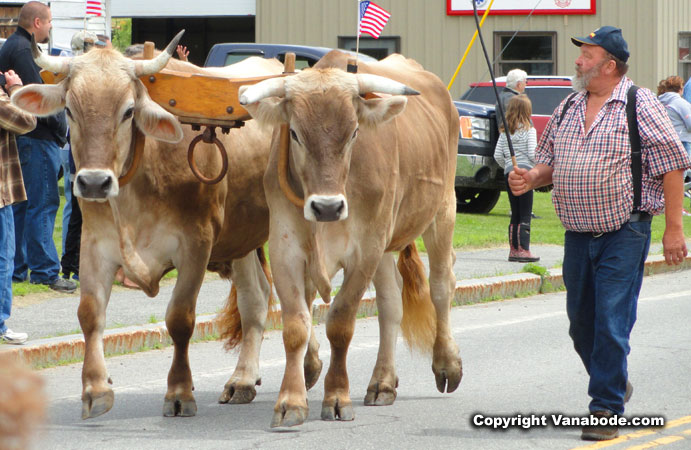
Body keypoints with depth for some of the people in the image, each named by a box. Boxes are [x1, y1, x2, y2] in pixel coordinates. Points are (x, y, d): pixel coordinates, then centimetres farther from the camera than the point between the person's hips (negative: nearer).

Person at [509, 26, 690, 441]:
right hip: (578, 234, 6)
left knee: (612, 324, -9)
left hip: (625, 233, -6)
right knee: (581, 323, 12)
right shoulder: (568, 110, 12)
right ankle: (616, 385, 33)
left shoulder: (640, 106, -7)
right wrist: (530, 179, -4)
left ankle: (607, 410, -2)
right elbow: (550, 160, 20)